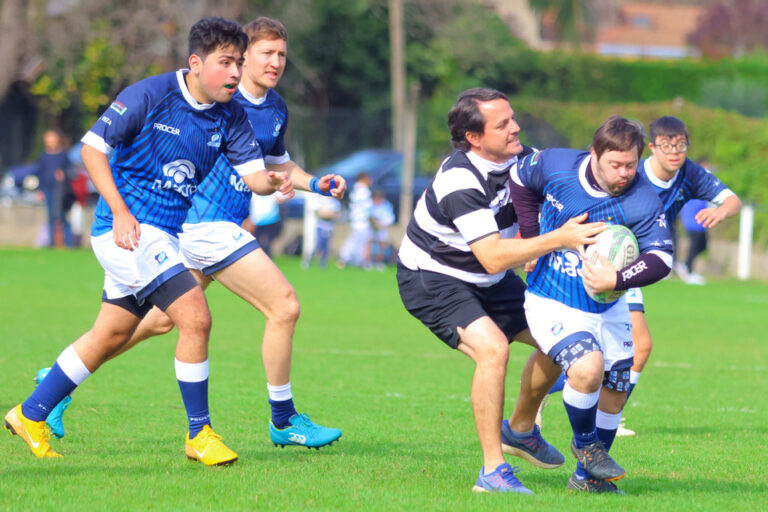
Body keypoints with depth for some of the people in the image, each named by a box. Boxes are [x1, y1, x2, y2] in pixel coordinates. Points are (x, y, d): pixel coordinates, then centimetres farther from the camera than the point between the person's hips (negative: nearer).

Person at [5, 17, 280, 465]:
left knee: (110, 336, 15)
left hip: (166, 237, 8)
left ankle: (31, 415, 29)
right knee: (195, 317, -17)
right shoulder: (150, 95, -15)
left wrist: (271, 182, -29)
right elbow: (92, 147, -12)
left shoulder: (230, 115, 2)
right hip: (129, 229, -8)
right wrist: (120, 211, -21)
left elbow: (251, 170, -4)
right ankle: (199, 434, -6)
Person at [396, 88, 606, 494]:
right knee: (492, 348, -29)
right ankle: (493, 472, -22)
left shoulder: (521, 158, -10)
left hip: (486, 279, 9)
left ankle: (520, 430, 31)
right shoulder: (459, 181, -33)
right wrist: (557, 239, -40)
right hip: (431, 278, -9)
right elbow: (493, 258, -38)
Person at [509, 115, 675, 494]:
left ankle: (587, 477, 30)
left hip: (606, 308, 3)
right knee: (588, 367, -26)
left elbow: (661, 258, -25)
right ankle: (584, 441, 4)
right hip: (552, 303, -3)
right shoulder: (555, 165, -16)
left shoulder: (642, 202, -20)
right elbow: (520, 178, 6)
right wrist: (533, 237, 3)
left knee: (614, 392, 9)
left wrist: (618, 279, -40)